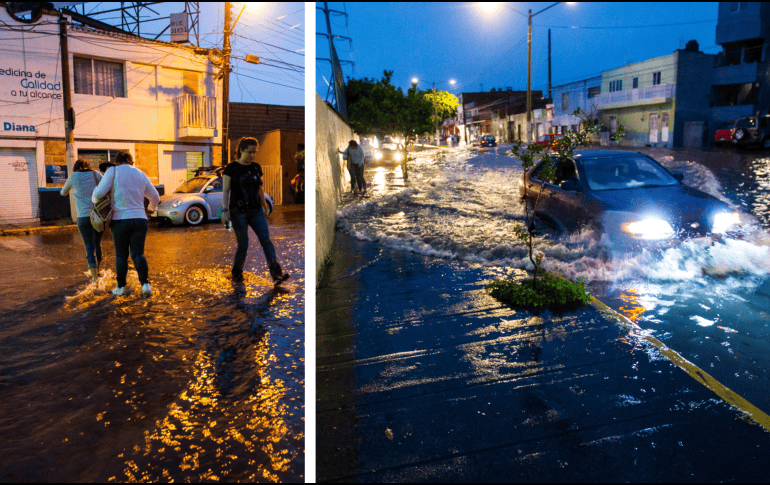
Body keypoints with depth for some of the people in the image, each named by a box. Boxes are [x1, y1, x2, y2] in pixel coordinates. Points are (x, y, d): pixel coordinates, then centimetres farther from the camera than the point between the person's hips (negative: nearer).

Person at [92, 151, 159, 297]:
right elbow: (155, 197, 18)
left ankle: (121, 287, 16)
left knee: (121, 255, 10)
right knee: (138, 254, 3)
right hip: (139, 219, 2)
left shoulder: (113, 171, 0)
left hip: (120, 220, -2)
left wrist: (95, 199, 14)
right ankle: (145, 284, -13)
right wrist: (151, 207, 40)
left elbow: (99, 192, -10)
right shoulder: (140, 174, 11)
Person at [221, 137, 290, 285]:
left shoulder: (256, 167, 10)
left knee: (266, 241, -7)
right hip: (238, 211, -4)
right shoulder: (231, 168, -4)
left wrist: (265, 207, 19)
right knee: (243, 244, -1)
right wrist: (225, 211, -12)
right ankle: (237, 273, 22)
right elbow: (226, 191, -4)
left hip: (256, 211, 4)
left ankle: (277, 274, -12)